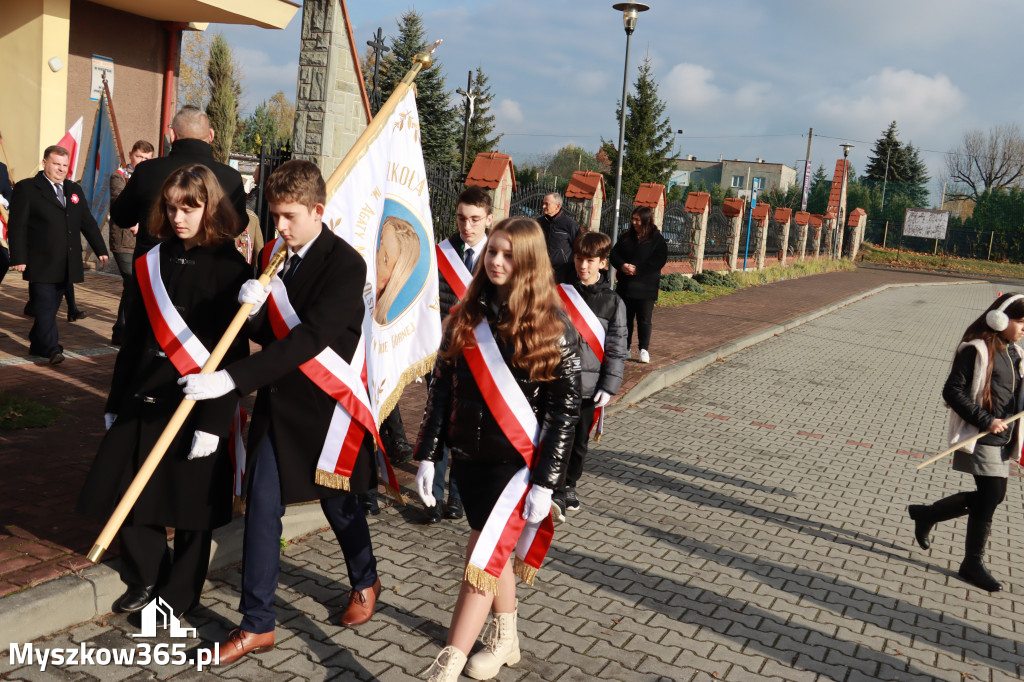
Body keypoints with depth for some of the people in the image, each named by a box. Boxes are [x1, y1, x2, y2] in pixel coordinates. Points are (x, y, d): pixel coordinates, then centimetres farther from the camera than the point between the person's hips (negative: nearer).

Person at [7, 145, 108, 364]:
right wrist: (18, 258, -13)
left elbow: (88, 223, 19)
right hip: (41, 264, -5)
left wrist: (100, 250, 11)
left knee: (51, 307, 10)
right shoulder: (26, 189, -1)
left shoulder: (75, 190, 17)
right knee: (45, 307, -7)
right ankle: (52, 349, -7)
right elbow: (17, 226, -6)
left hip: (67, 264, 5)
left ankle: (37, 345, 22)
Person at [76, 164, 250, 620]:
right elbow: (135, 337, 10)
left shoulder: (230, 270, -10)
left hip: (197, 407, -5)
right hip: (144, 401, 5)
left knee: (190, 503, 8)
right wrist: (116, 402, 12)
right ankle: (146, 579, 35)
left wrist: (214, 421, -16)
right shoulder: (155, 262, 5)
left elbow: (233, 353, -13)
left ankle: (178, 594, 30)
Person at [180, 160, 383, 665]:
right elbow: (267, 334, 9)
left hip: (323, 405, -5)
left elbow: (308, 339, -26)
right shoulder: (274, 254, 4)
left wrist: (232, 379, -30)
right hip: (276, 400, 6)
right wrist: (253, 311, -15)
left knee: (337, 502, 13)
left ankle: (365, 581, 42)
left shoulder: (345, 264, -17)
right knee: (262, 508, 5)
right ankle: (257, 625, 19)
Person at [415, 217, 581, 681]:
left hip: (516, 462, -5)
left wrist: (545, 482, -13)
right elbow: (441, 389, 6)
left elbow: (565, 409, -10)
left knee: (483, 560, -7)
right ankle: (505, 639, 39)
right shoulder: (466, 318, 3)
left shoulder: (553, 328, -10)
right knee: (493, 551, 19)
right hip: (468, 456, 5)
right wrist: (427, 456, 2)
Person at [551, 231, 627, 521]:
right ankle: (558, 492, 0)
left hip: (588, 385, 1)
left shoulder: (613, 302, 0)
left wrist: (609, 386, -4)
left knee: (579, 441, 12)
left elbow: (616, 348, 1)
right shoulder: (560, 292, 1)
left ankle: (568, 485, 30)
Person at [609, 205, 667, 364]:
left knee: (644, 320, -2)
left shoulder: (657, 239, -4)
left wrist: (638, 269, -18)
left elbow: (659, 261, -12)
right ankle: (625, 348, 19)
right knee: (625, 318, 10)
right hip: (625, 286, 5)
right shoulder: (627, 237, 11)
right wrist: (622, 265, -14)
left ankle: (644, 349, 8)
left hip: (645, 288, -5)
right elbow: (614, 254, 7)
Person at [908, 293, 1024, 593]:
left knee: (992, 496, 13)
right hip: (980, 440, -8)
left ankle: (925, 514, 30)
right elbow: (953, 391, -17)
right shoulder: (976, 350, -13)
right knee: (989, 498, -6)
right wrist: (985, 421, -21)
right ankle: (973, 565, 10)